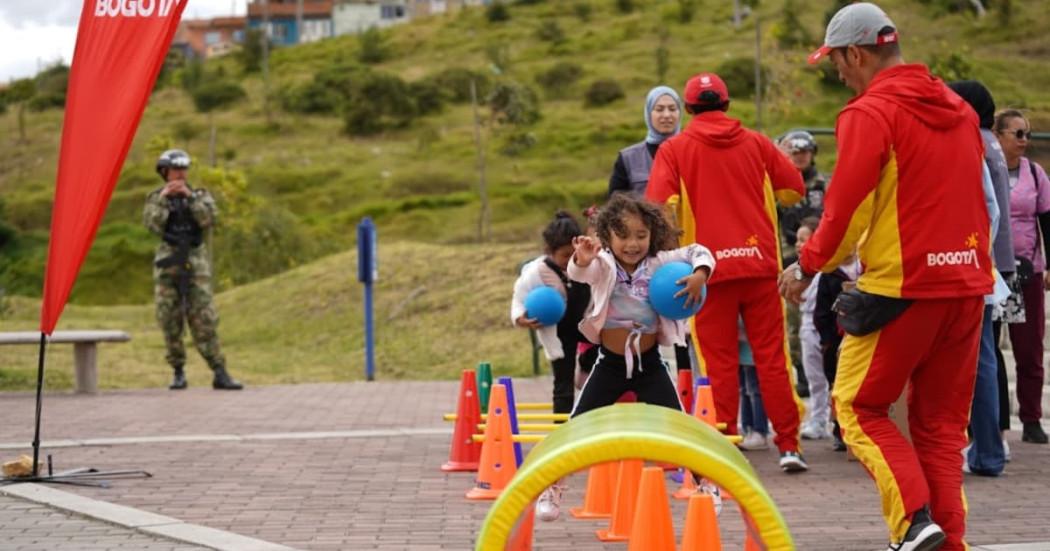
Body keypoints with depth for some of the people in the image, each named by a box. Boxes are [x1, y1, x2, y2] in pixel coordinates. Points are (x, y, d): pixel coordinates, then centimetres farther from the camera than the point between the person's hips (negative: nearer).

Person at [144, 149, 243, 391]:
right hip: (168, 263, 1)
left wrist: (190, 196, -15)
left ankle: (220, 374, -9)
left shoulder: (200, 195, 9)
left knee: (204, 319, -8)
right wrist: (163, 198, -15)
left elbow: (209, 220, -9)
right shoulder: (156, 198, 9)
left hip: (196, 263, -1)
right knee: (170, 321, 1)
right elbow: (153, 224, -8)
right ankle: (178, 373, 11)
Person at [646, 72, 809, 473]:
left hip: (711, 266, -1)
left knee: (719, 362, 4)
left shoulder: (675, 150, 0)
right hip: (760, 262, 1)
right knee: (772, 355, 5)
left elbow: (658, 206, -9)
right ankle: (789, 445, 5)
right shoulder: (756, 143, 6)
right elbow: (793, 189, 8)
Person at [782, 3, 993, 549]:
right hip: (966, 281, 7)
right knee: (941, 420, 13)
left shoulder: (870, 112, -10)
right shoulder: (957, 108, 12)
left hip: (901, 285, -7)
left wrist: (809, 265, 0)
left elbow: (847, 205, -13)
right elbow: (970, 196, 17)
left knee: (858, 406, 7)